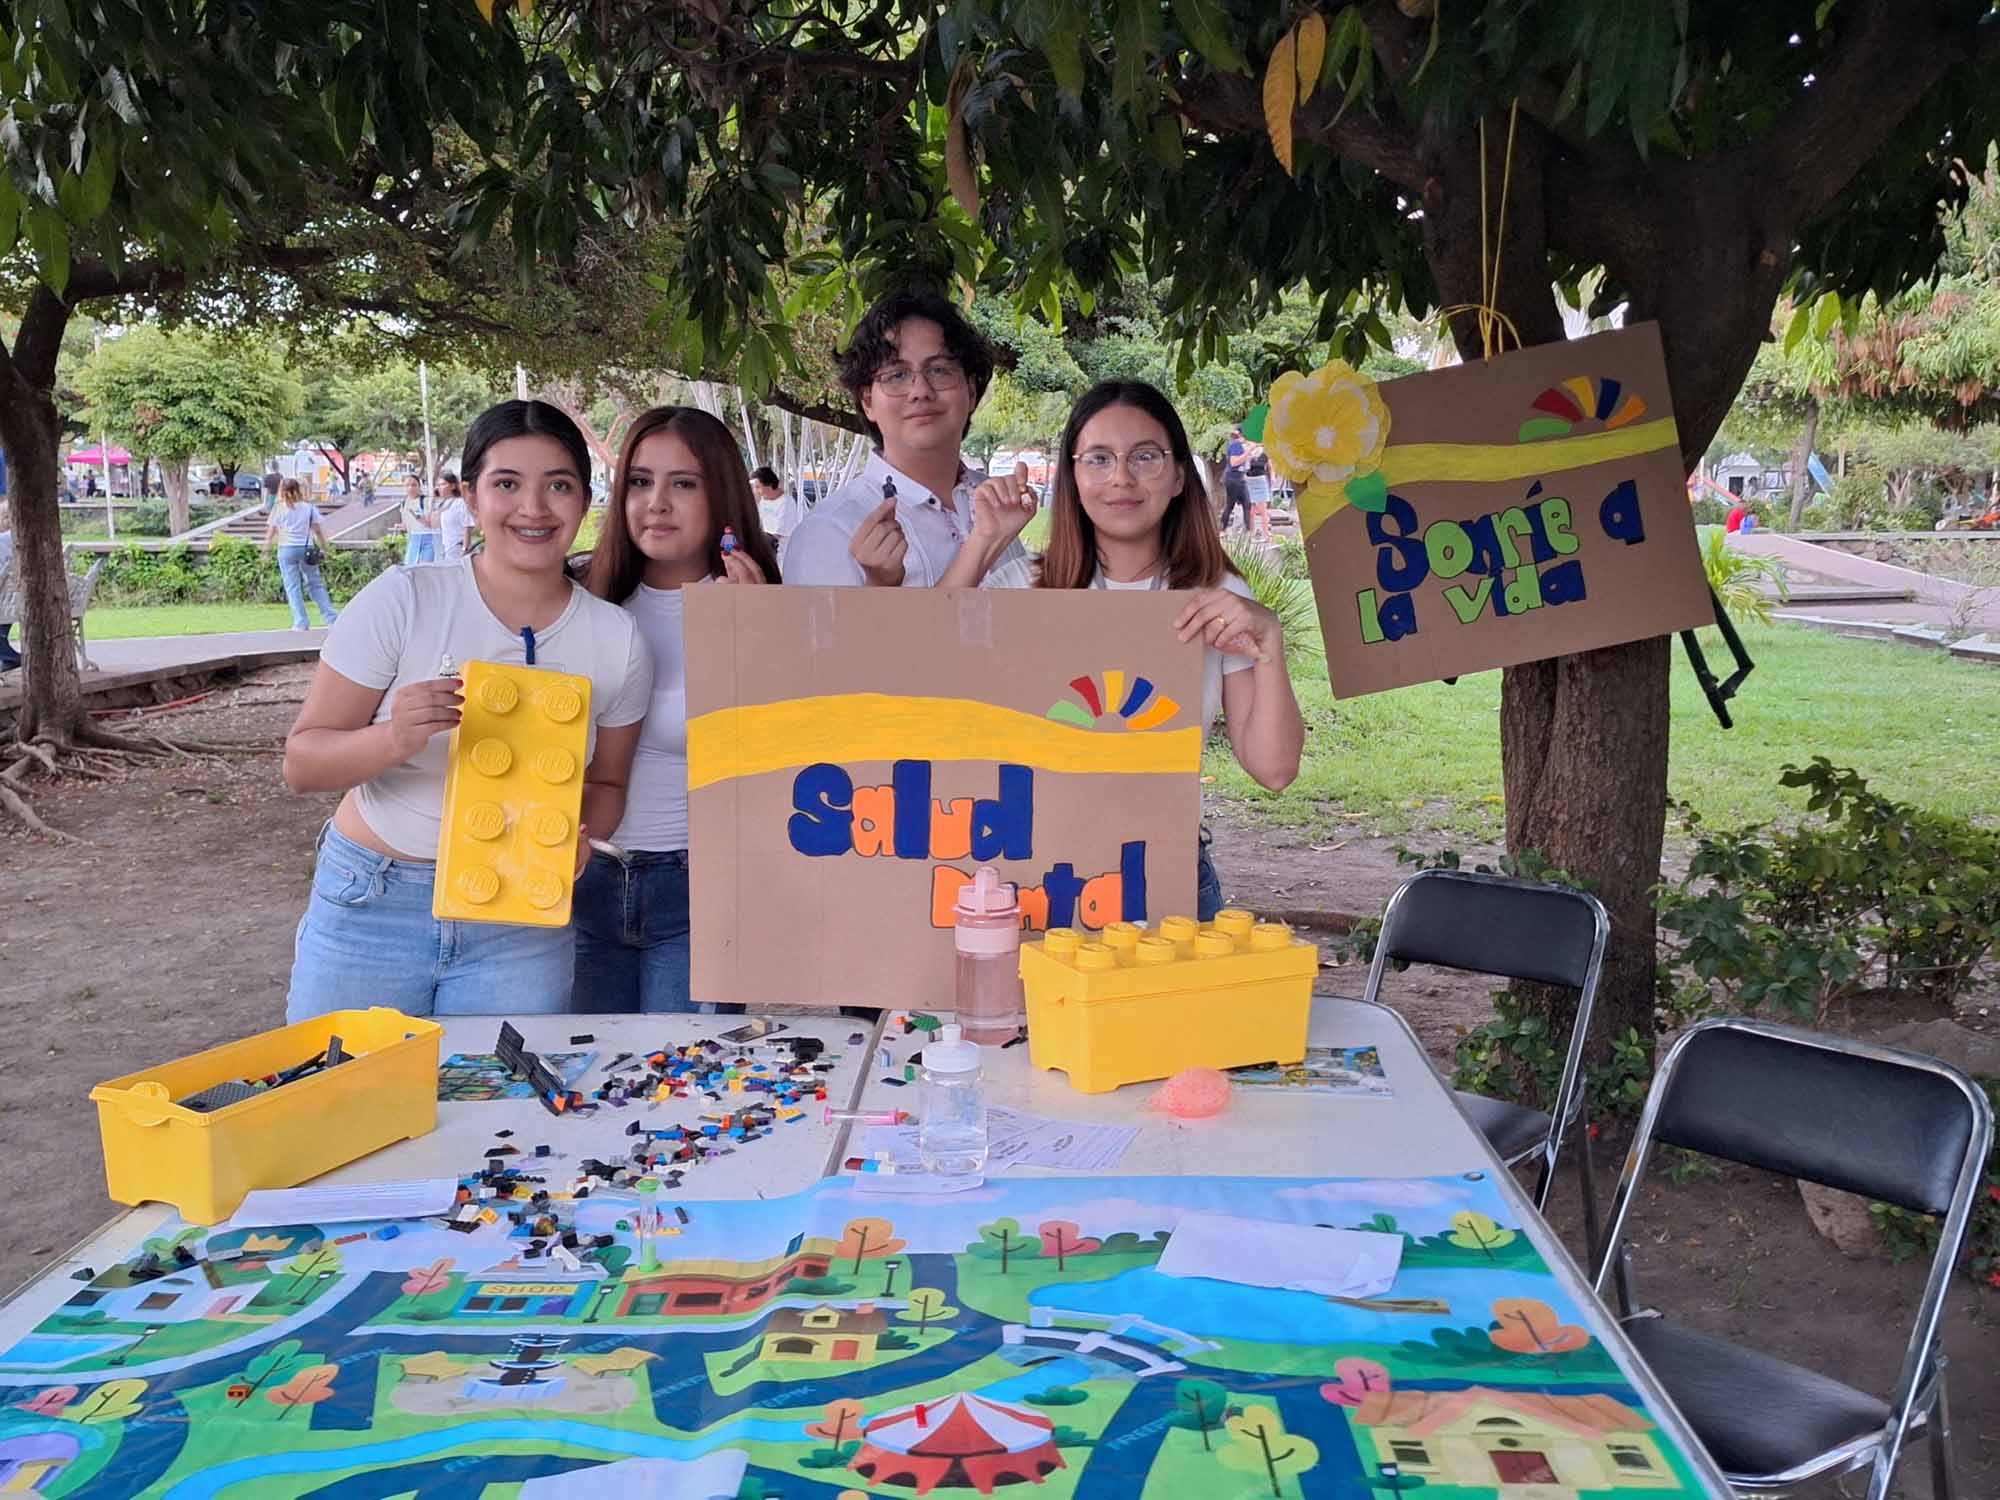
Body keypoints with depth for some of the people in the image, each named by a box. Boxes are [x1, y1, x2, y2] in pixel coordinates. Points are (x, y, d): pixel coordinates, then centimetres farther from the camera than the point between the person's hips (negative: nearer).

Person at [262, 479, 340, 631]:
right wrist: (324, 548, 10)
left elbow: (271, 530, 0)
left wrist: (266, 549, 9)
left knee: (292, 587, 1)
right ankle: (331, 617, 9)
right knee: (315, 584, 11)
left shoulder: (279, 508, 1)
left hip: (286, 549, -2)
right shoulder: (309, 507, 5)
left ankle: (301, 623, -3)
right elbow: (318, 530, 4)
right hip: (306, 549, 2)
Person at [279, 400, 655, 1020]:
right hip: (371, 906, -1)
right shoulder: (402, 599, -10)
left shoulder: (618, 639, -4)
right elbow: (301, 764, -7)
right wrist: (394, 739, -26)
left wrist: (576, 837, -12)